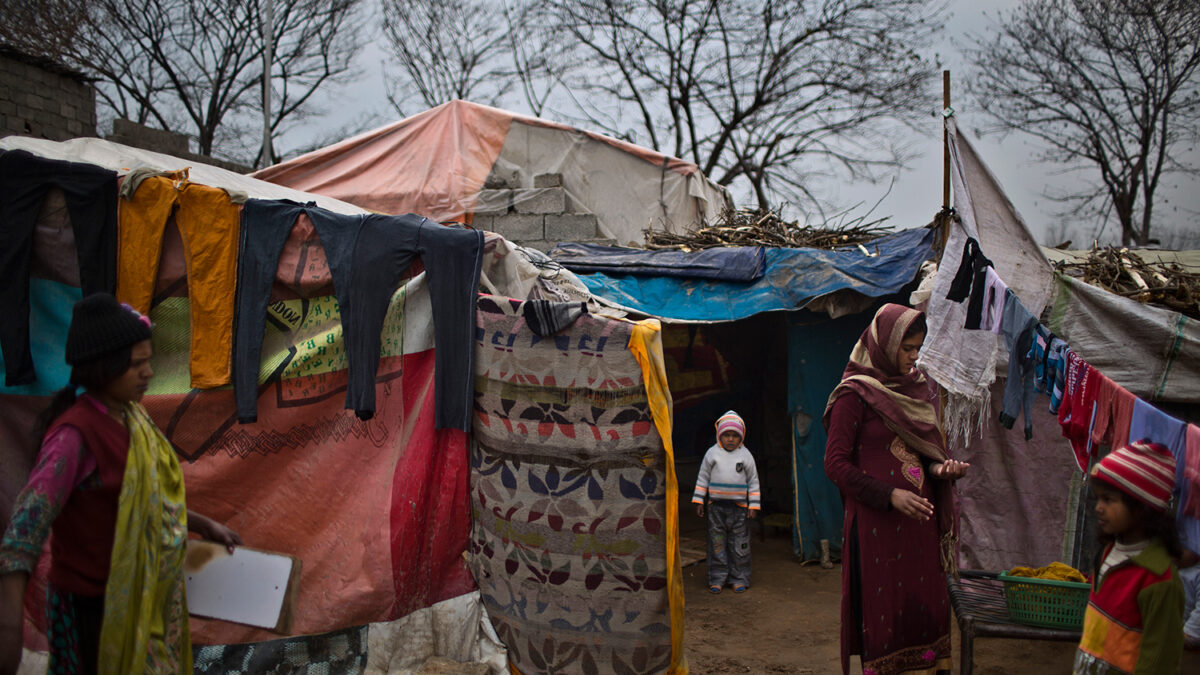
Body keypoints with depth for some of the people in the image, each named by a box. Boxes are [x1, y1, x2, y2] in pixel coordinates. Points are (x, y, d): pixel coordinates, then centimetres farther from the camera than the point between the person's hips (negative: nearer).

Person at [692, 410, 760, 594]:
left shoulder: (745, 455, 4)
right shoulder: (712, 453, 3)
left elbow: (753, 481, 8)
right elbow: (703, 478, 8)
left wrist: (753, 505, 3)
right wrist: (699, 501, 3)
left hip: (739, 506, 0)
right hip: (716, 505, 0)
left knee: (739, 544, 2)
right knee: (717, 542, 3)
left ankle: (739, 579, 13)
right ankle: (717, 578, 12)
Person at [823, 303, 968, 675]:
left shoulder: (919, 388, 13)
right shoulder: (855, 394, -7)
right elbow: (836, 464, -10)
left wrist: (939, 467, -1)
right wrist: (889, 495, -17)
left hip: (919, 519, 6)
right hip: (876, 523, -6)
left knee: (926, 607, 7)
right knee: (882, 610, 0)